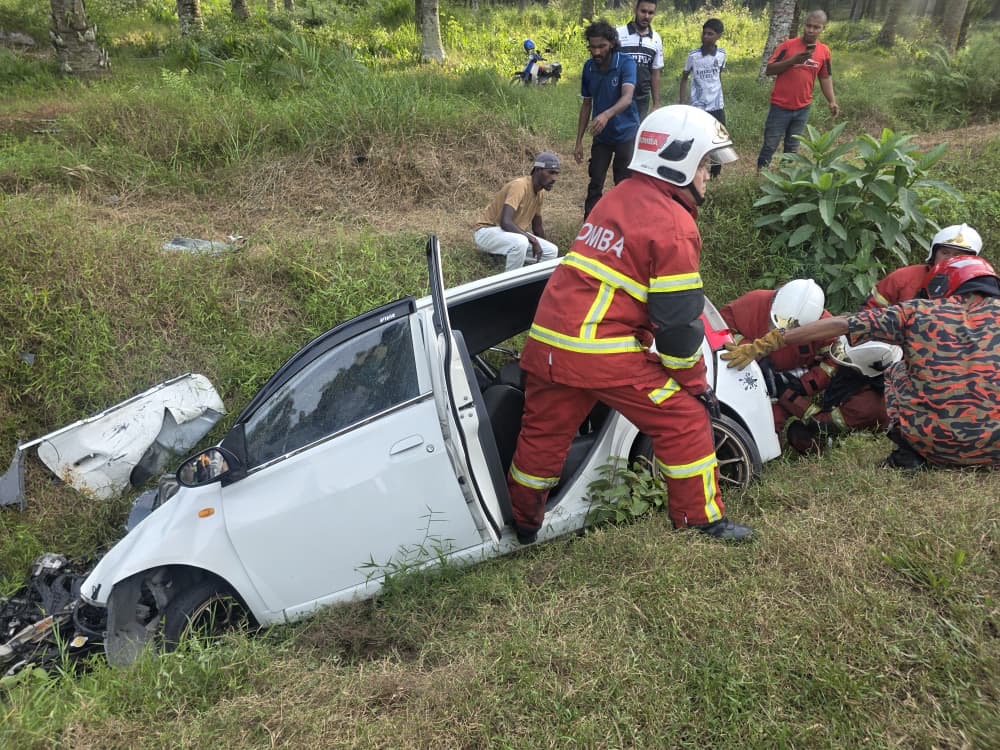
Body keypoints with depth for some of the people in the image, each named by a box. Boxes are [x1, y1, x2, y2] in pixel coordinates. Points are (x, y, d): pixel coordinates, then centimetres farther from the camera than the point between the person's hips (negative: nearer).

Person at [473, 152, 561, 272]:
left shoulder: (540, 193, 3)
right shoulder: (519, 186, -24)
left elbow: (537, 227, 16)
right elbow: (505, 222, -35)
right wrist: (533, 240, -31)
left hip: (513, 234, 9)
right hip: (487, 232, -8)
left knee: (552, 251, -7)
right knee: (520, 243, -39)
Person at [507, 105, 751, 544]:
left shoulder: (618, 197, 17)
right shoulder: (674, 225, -7)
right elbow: (678, 319, -9)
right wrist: (694, 383, 3)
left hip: (546, 339, 8)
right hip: (603, 354, -8)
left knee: (544, 430, 19)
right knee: (684, 419, 6)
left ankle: (521, 525, 35)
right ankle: (702, 521, 18)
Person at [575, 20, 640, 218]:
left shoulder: (626, 63, -16)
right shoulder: (589, 67, -2)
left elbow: (627, 97, -31)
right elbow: (586, 104, 6)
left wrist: (606, 114, -52)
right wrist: (579, 141, 4)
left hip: (626, 133, -4)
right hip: (601, 135, 4)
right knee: (595, 186, 4)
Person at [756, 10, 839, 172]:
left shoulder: (824, 51, 2)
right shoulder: (788, 45, -9)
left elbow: (826, 77, 12)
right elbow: (769, 70, -10)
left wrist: (832, 101, 1)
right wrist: (793, 60, -22)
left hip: (803, 109, 4)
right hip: (781, 106, -3)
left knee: (792, 148, 13)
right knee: (770, 146, 2)